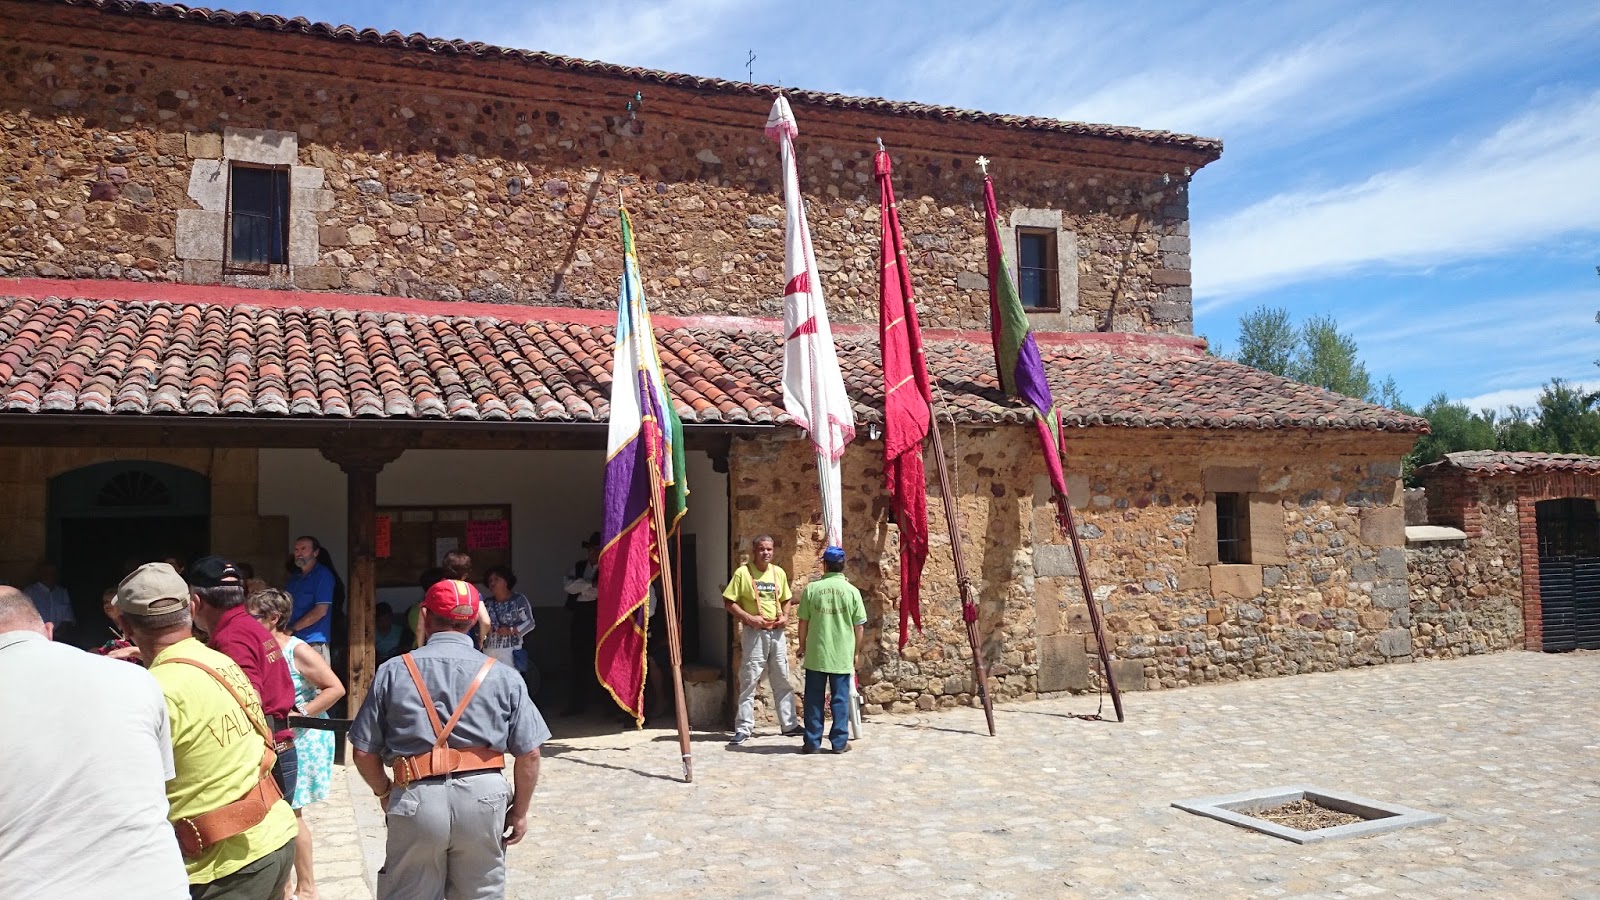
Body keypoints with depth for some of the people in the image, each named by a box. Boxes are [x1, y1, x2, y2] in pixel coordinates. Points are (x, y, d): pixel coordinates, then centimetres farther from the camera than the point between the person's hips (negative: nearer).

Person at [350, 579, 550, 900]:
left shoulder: (393, 672, 1)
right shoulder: (503, 676, 1)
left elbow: (364, 753, 2)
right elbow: (529, 755, 0)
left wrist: (384, 792, 21)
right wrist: (520, 810, 13)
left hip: (416, 801, 0)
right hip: (482, 798, 0)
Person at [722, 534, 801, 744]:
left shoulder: (779, 572, 7)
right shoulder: (742, 572, -8)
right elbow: (729, 602, -8)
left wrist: (785, 616, 0)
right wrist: (749, 618, -18)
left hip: (777, 632, 5)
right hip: (754, 633, -5)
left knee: (782, 679, 12)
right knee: (748, 681, -2)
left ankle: (789, 724, 23)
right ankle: (743, 728, 5)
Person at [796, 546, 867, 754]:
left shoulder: (812, 588, -4)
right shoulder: (851, 591, -3)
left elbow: (803, 622, 1)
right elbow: (859, 627, 1)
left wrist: (802, 646, 15)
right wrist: (855, 652, 13)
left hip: (816, 654, 0)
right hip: (843, 655, 0)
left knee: (814, 699, 8)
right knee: (840, 698, 7)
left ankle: (812, 742, 12)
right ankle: (839, 742, 10)